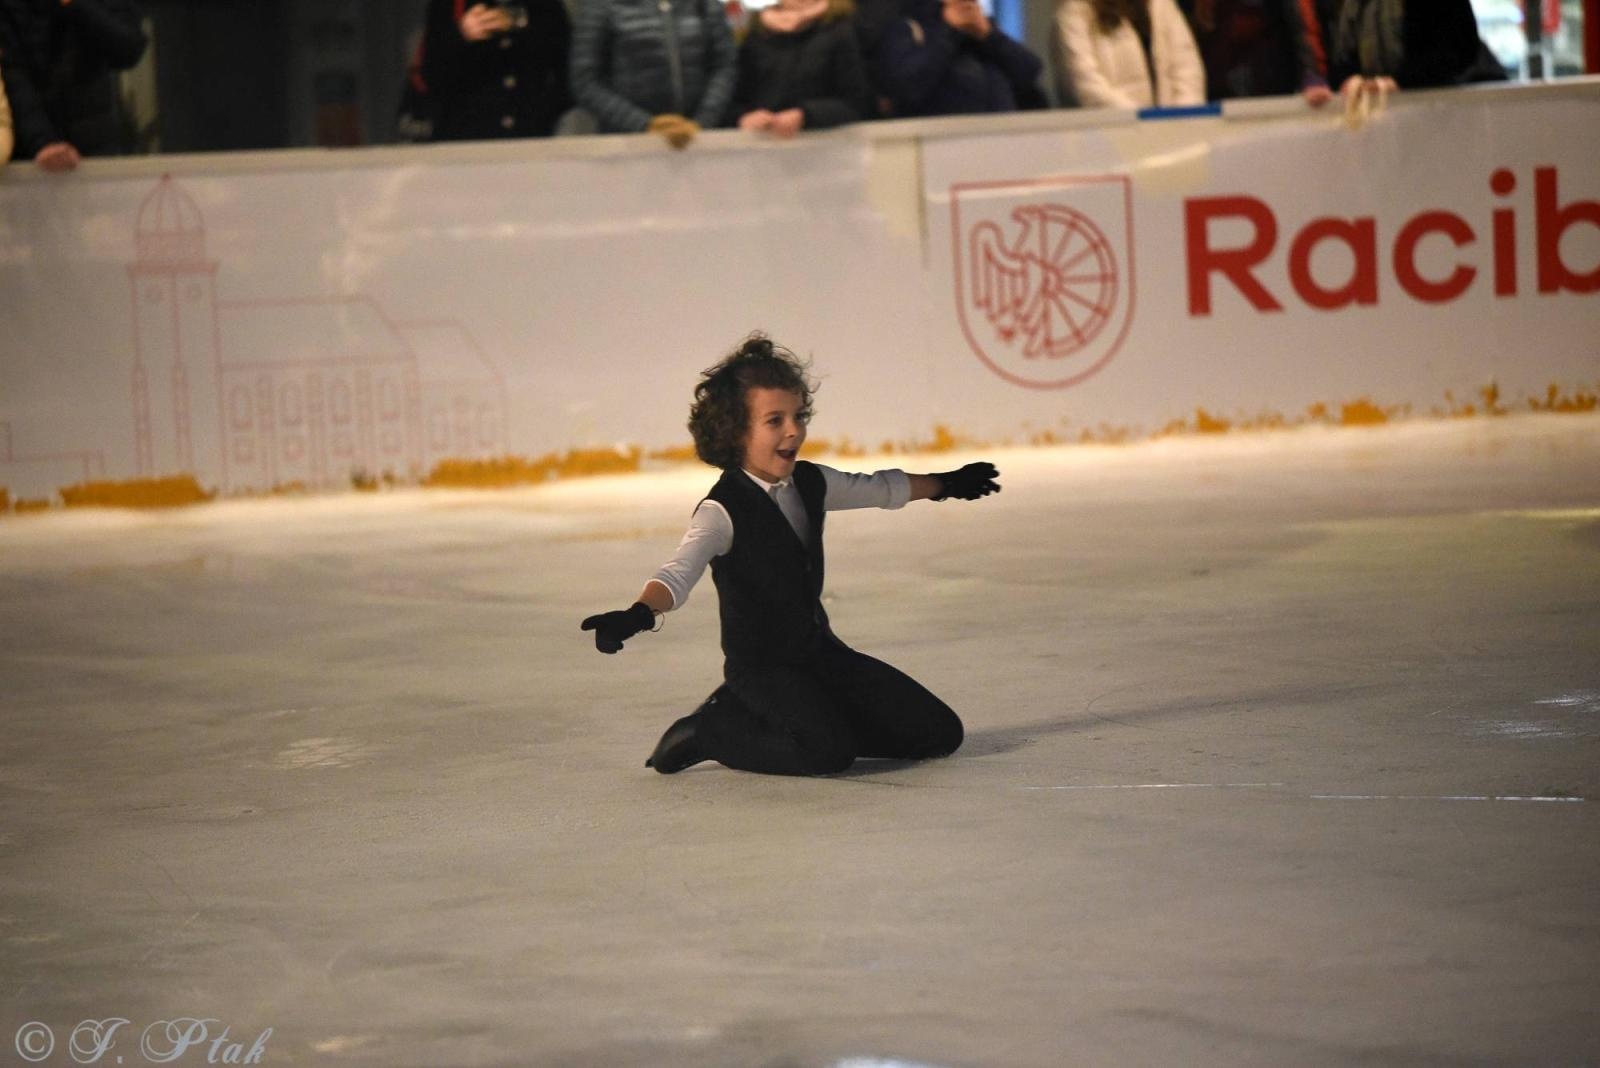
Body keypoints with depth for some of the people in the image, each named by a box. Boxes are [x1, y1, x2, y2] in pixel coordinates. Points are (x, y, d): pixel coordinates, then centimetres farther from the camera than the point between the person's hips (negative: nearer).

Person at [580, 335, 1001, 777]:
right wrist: (638, 615, -58)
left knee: (940, 734, 2)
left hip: (821, 651, 8)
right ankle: (717, 728, -7)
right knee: (829, 753, -33)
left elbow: (879, 489, 24)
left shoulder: (812, 484, 3)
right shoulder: (723, 511, -20)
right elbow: (680, 573, -37)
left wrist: (946, 484, 38)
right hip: (759, 667, -8)